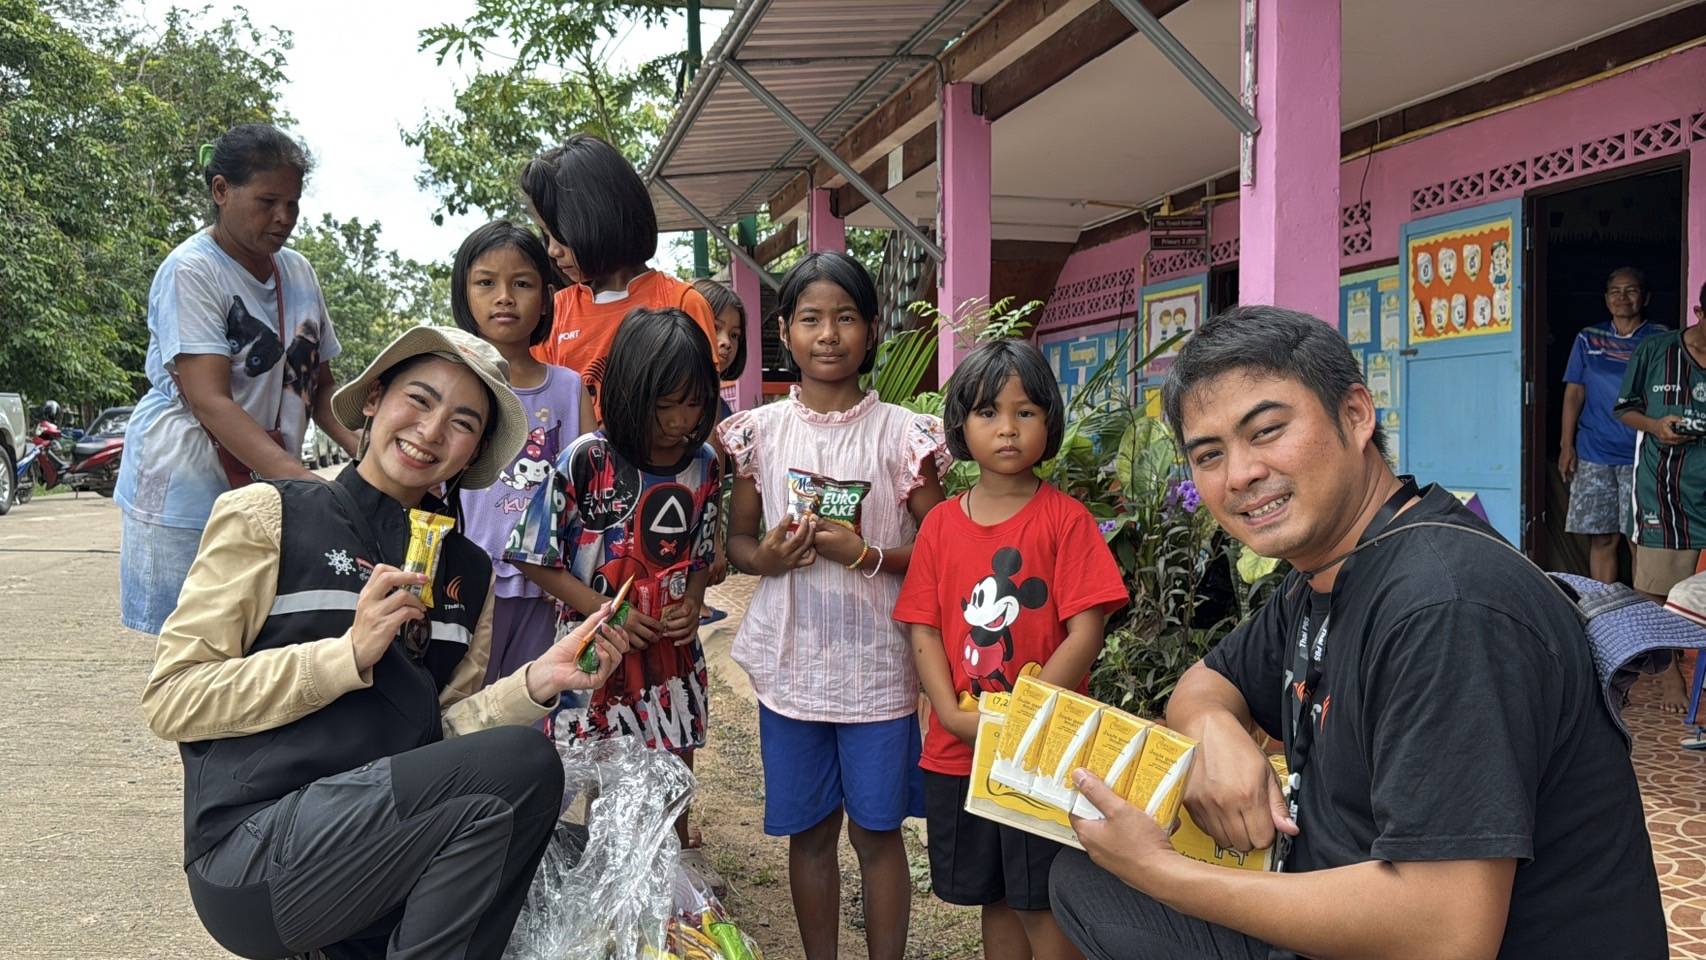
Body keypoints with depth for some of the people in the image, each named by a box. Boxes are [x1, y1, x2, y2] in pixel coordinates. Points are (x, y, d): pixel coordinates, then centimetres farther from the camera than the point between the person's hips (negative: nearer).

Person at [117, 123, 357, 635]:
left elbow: (319, 385, 16)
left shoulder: (299, 272, 9)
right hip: (187, 489, -6)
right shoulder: (191, 271, -11)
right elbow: (210, 402, -20)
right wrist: (306, 481, -32)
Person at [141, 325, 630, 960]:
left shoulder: (468, 572, 13)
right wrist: (350, 654, -17)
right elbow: (169, 700, -7)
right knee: (520, 765, -23)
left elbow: (437, 730, 10)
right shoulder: (270, 516, -1)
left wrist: (536, 683, -8)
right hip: (255, 851, -5)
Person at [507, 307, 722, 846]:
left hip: (674, 656, 4)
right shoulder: (586, 462, -16)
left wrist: (692, 605, -7)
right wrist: (605, 612, -17)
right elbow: (537, 560, -9)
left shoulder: (703, 465, -1)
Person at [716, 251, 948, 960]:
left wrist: (867, 556, -19)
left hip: (877, 664, -2)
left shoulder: (901, 434, -5)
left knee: (877, 830, 9)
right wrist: (763, 557, -13)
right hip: (790, 662, 2)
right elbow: (735, 538, 8)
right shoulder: (760, 431, 1)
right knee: (808, 830, 14)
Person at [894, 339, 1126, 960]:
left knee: (1043, 900, 6)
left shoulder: (1066, 519, -7)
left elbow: (1086, 631, -12)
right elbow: (924, 631, 2)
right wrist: (955, 715, -12)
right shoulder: (939, 524, 4)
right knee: (992, 895, 18)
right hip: (957, 752, 4)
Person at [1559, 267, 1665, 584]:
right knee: (1602, 538, 3)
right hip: (1594, 455, 2)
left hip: (1641, 455, -1)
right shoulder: (1588, 340, 11)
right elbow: (1574, 393, 8)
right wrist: (1566, 445, 1)